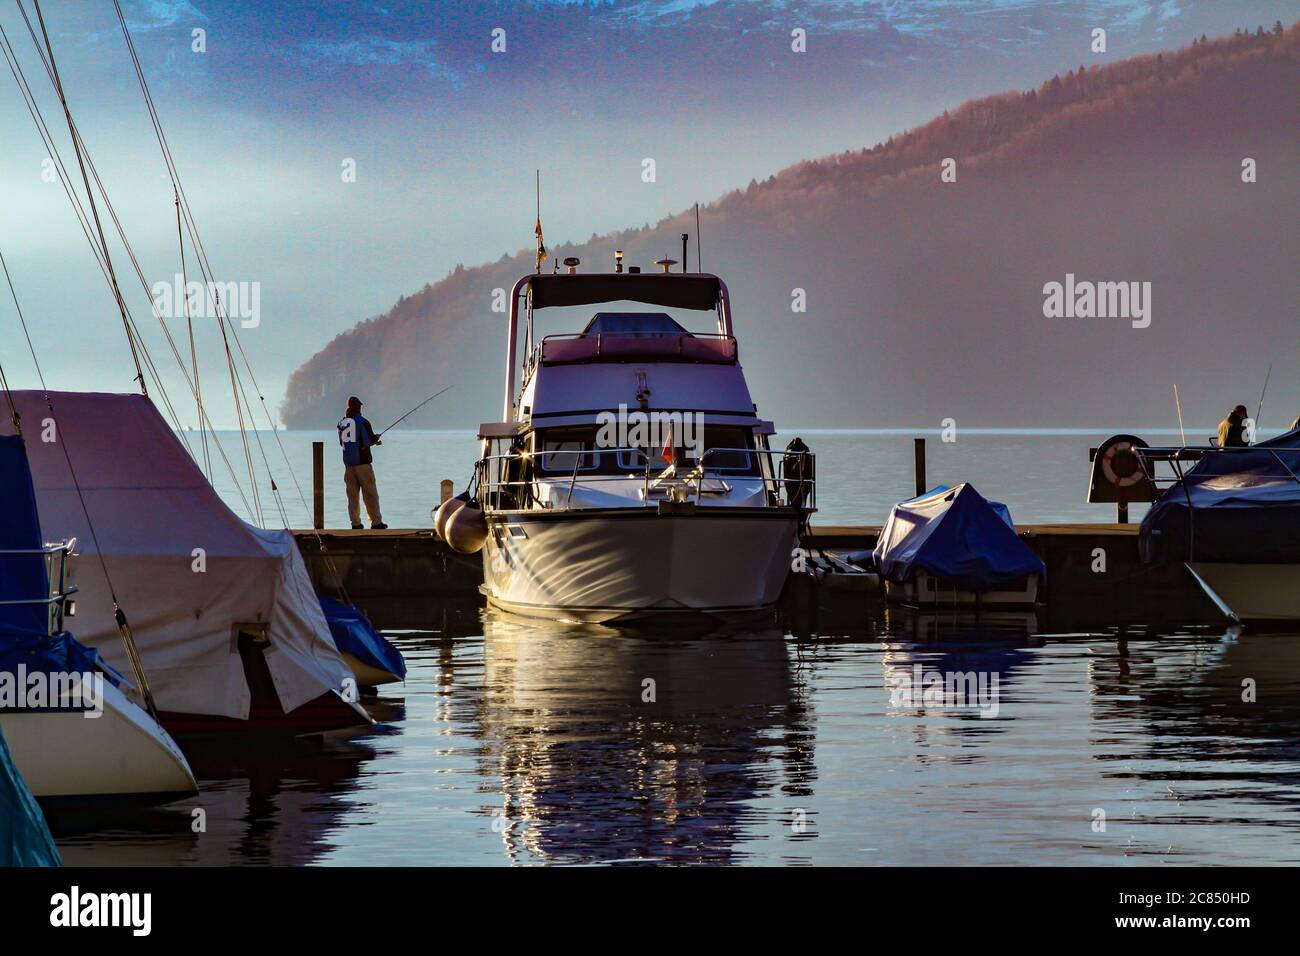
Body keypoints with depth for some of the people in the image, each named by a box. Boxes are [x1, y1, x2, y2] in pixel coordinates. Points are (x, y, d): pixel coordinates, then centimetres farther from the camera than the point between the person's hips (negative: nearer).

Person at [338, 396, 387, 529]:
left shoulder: (342, 422, 5)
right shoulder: (362, 422, -11)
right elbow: (369, 441, -13)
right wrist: (376, 439, 12)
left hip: (348, 463, 5)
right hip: (362, 462, -5)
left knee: (352, 493, 8)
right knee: (370, 493, 1)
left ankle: (355, 522, 6)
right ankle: (376, 522, 1)